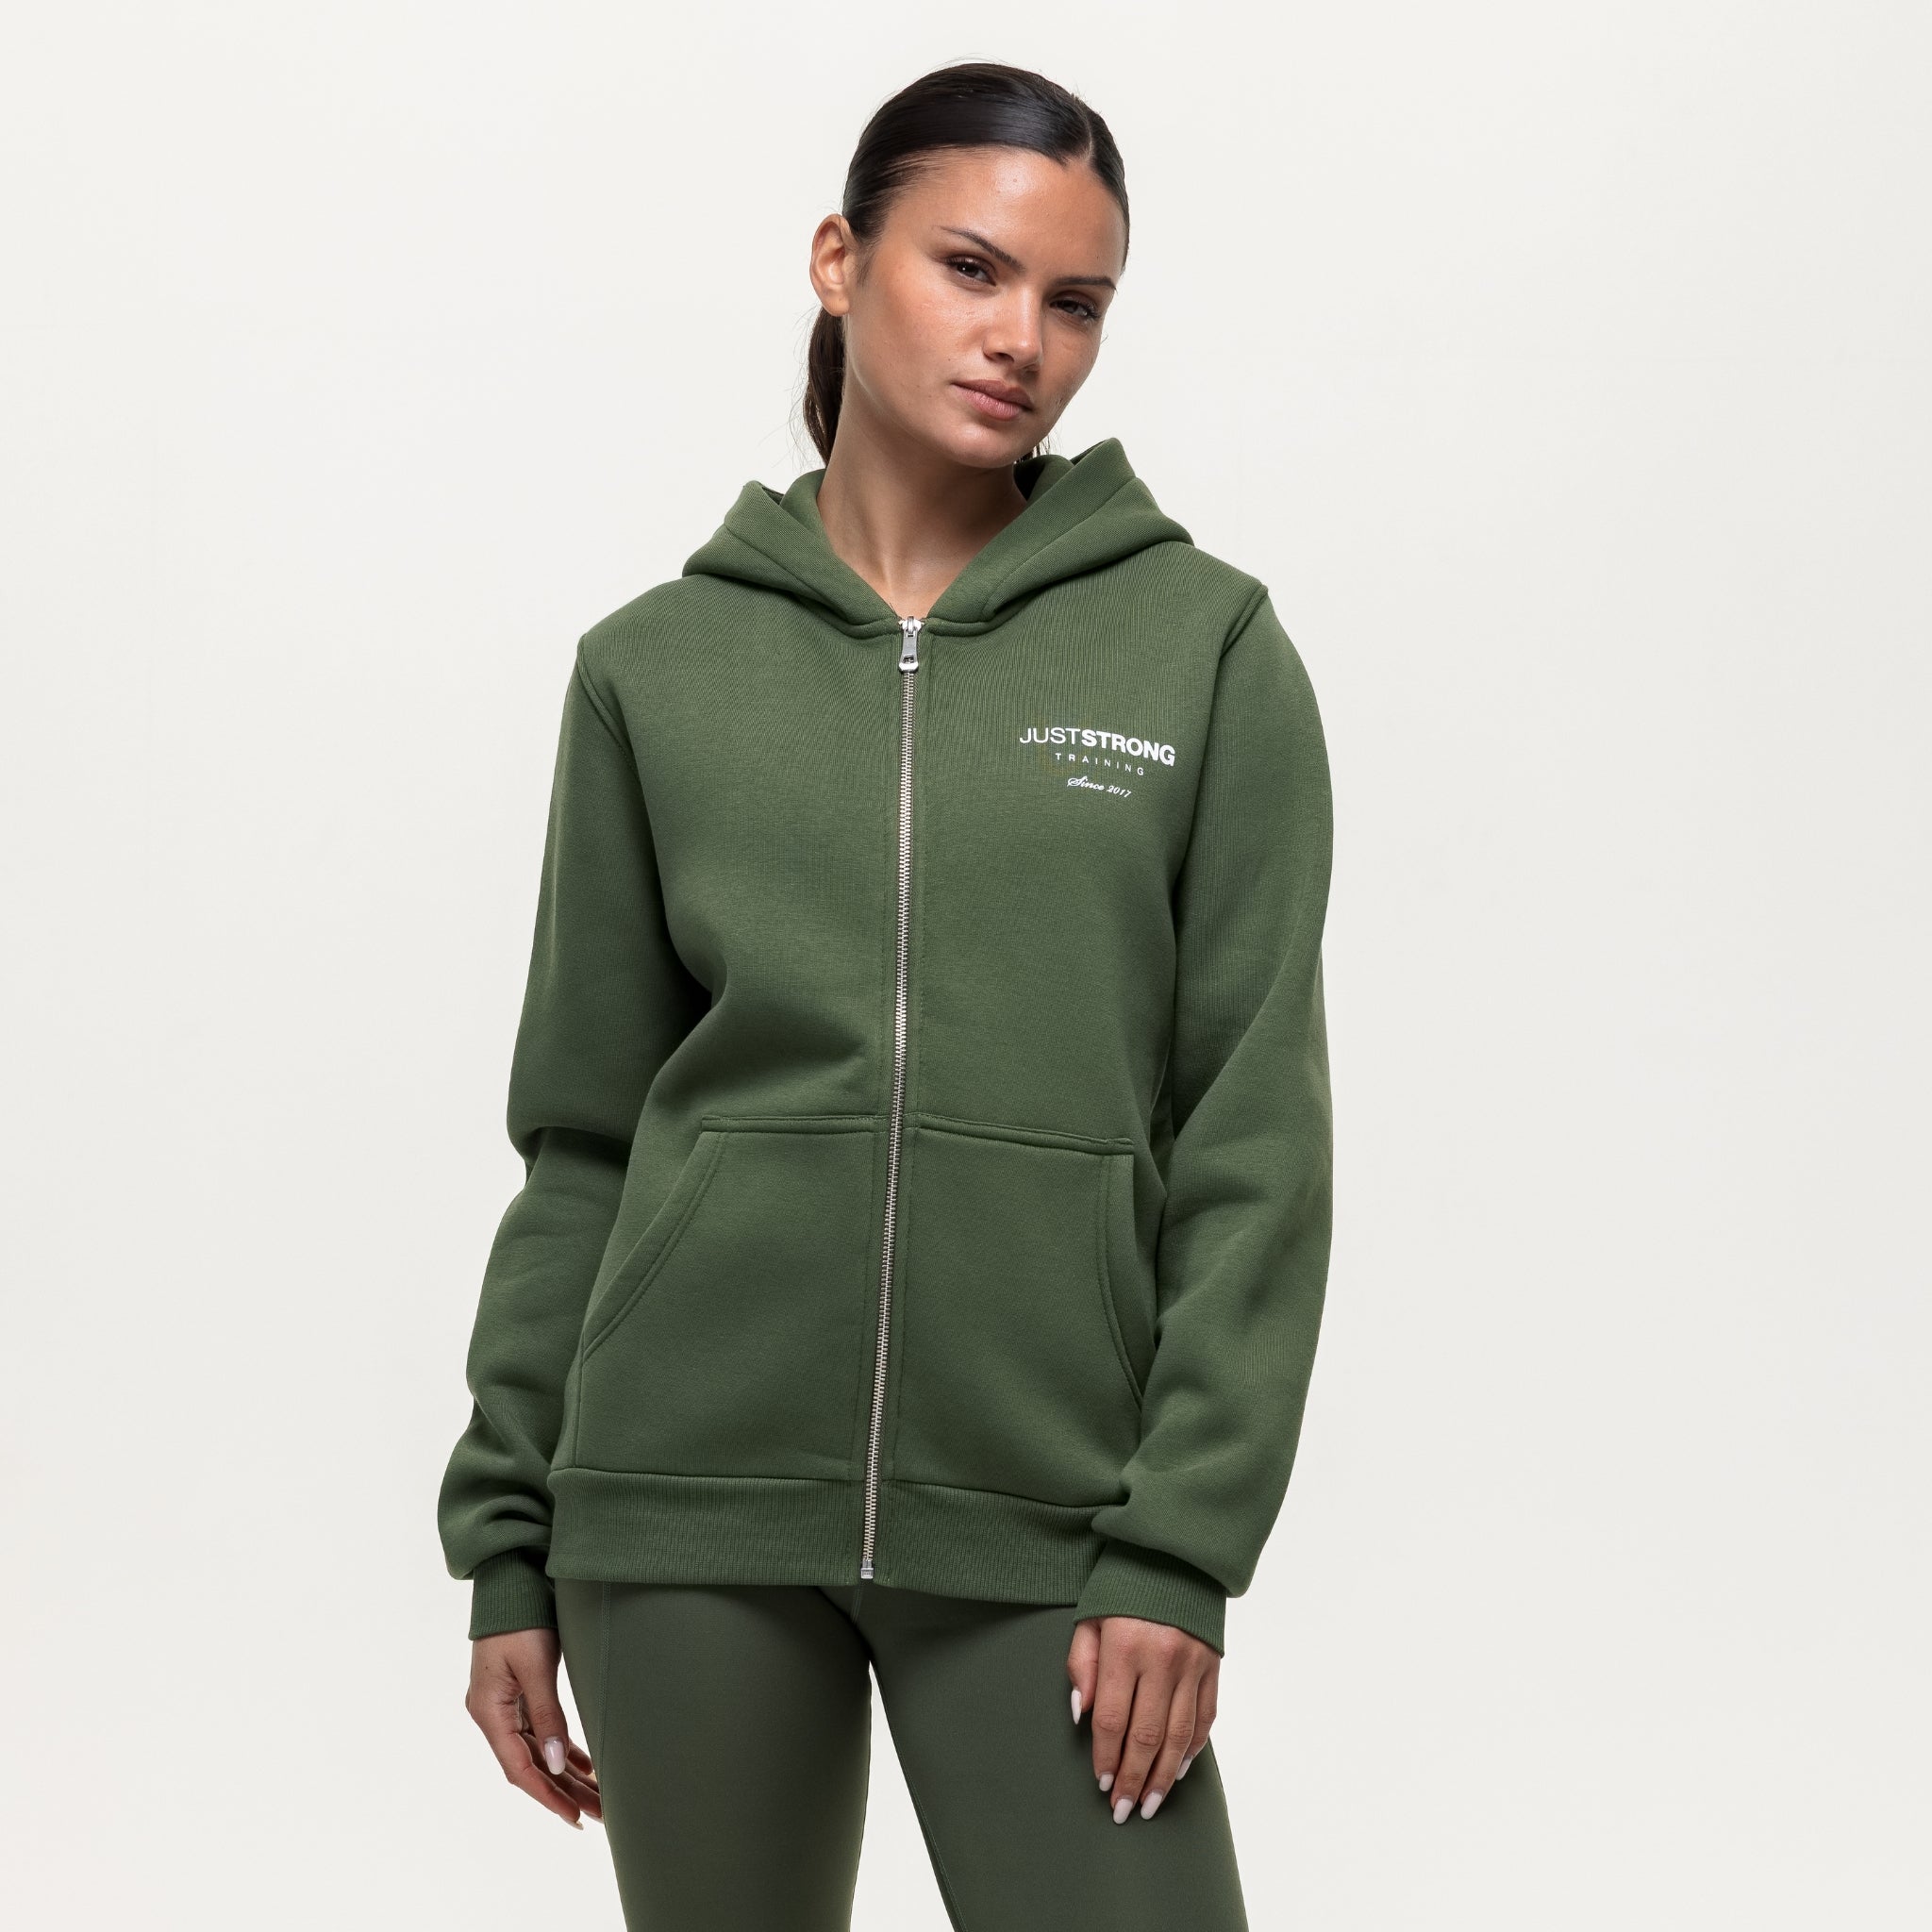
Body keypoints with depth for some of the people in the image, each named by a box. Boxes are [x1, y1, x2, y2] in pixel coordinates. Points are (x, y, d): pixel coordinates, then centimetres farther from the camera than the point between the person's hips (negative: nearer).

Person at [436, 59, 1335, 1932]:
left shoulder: (1209, 650, 2)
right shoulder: (660, 669, 6)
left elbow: (1255, 1144, -1)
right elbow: (583, 1137, 9)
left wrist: (1179, 1549, -7)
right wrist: (508, 1543, 7)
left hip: (1043, 1526, -1)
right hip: (690, 1502, 1)